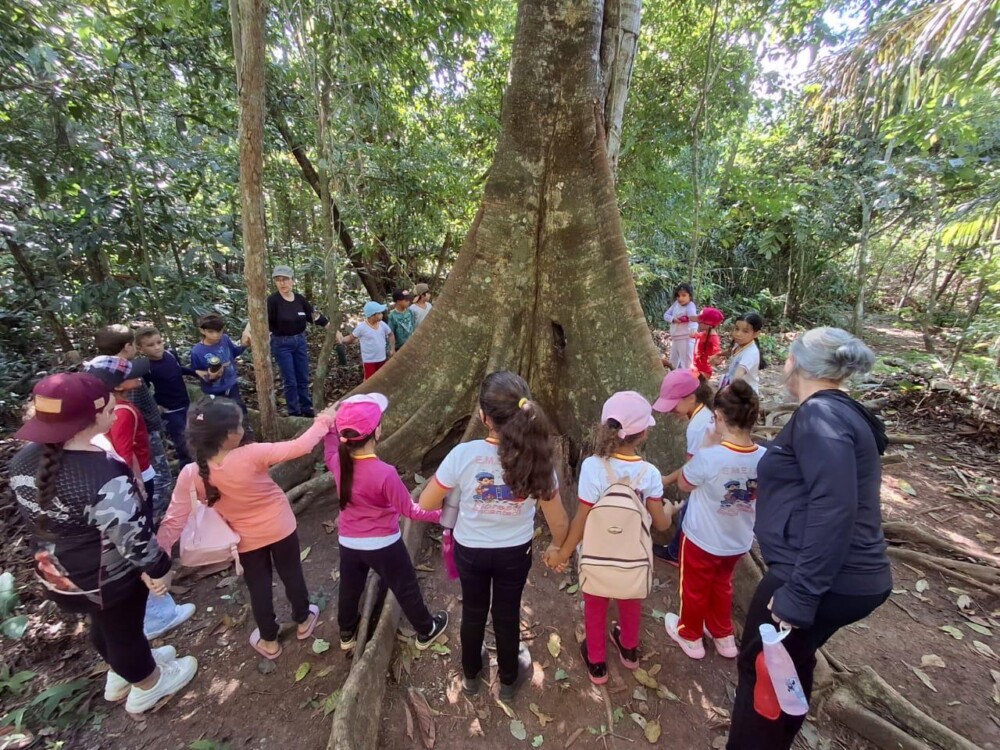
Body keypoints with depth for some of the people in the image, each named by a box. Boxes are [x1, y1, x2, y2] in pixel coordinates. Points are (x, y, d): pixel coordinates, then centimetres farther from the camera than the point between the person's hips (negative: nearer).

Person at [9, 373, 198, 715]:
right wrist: (157, 568, -10)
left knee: (104, 624, 31)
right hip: (107, 577, -7)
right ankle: (147, 686, 46)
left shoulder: (24, 460, -10)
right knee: (124, 631, 20)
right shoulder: (104, 475, -36)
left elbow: (37, 518, 5)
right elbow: (132, 533, -27)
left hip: (55, 572, 7)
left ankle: (120, 674, 57)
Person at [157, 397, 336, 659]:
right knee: (291, 574, 23)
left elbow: (174, 521, -18)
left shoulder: (191, 475, -22)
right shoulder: (251, 456, -32)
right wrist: (324, 420, -16)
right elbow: (299, 446, -27)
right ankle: (303, 620, 47)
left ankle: (269, 641, 45)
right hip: (281, 528, -2)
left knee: (258, 587, 24)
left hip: (247, 540, 2)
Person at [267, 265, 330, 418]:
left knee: (303, 378, 14)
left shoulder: (300, 299, -1)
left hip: (300, 340, 4)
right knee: (290, 381, 3)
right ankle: (294, 413, 19)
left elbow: (315, 316, 8)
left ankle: (306, 409, 28)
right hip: (281, 343, -4)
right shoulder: (273, 300, -14)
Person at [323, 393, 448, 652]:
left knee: (349, 589, 29)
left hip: (348, 542, 5)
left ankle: (347, 633, 54)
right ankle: (426, 632, 41)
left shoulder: (338, 461, -17)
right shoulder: (385, 473, -33)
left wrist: (330, 425, 12)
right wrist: (440, 515, -13)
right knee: (406, 589, 19)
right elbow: (409, 509, -23)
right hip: (384, 545, -4)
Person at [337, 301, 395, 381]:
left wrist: (392, 349, 3)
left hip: (381, 359, 5)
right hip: (369, 360, -5)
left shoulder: (382, 324, -5)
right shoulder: (362, 327, -19)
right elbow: (351, 338, -8)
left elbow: (390, 334, 10)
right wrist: (342, 339, -27)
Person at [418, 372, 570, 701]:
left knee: (473, 612, 27)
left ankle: (471, 675, 55)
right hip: (515, 553, 1)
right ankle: (508, 680, 53)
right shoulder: (536, 458, -23)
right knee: (507, 615, 27)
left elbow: (425, 504, -14)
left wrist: (450, 505, 7)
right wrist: (557, 547, 8)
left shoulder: (463, 454, -28)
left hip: (470, 550, 0)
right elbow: (559, 521, -13)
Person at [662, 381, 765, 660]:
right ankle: (723, 636, 51)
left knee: (695, 589, 23)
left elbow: (684, 484, -14)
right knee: (722, 585, 31)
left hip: (702, 540, -4)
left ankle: (690, 635, 46)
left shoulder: (708, 457, -34)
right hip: (739, 542, 5)